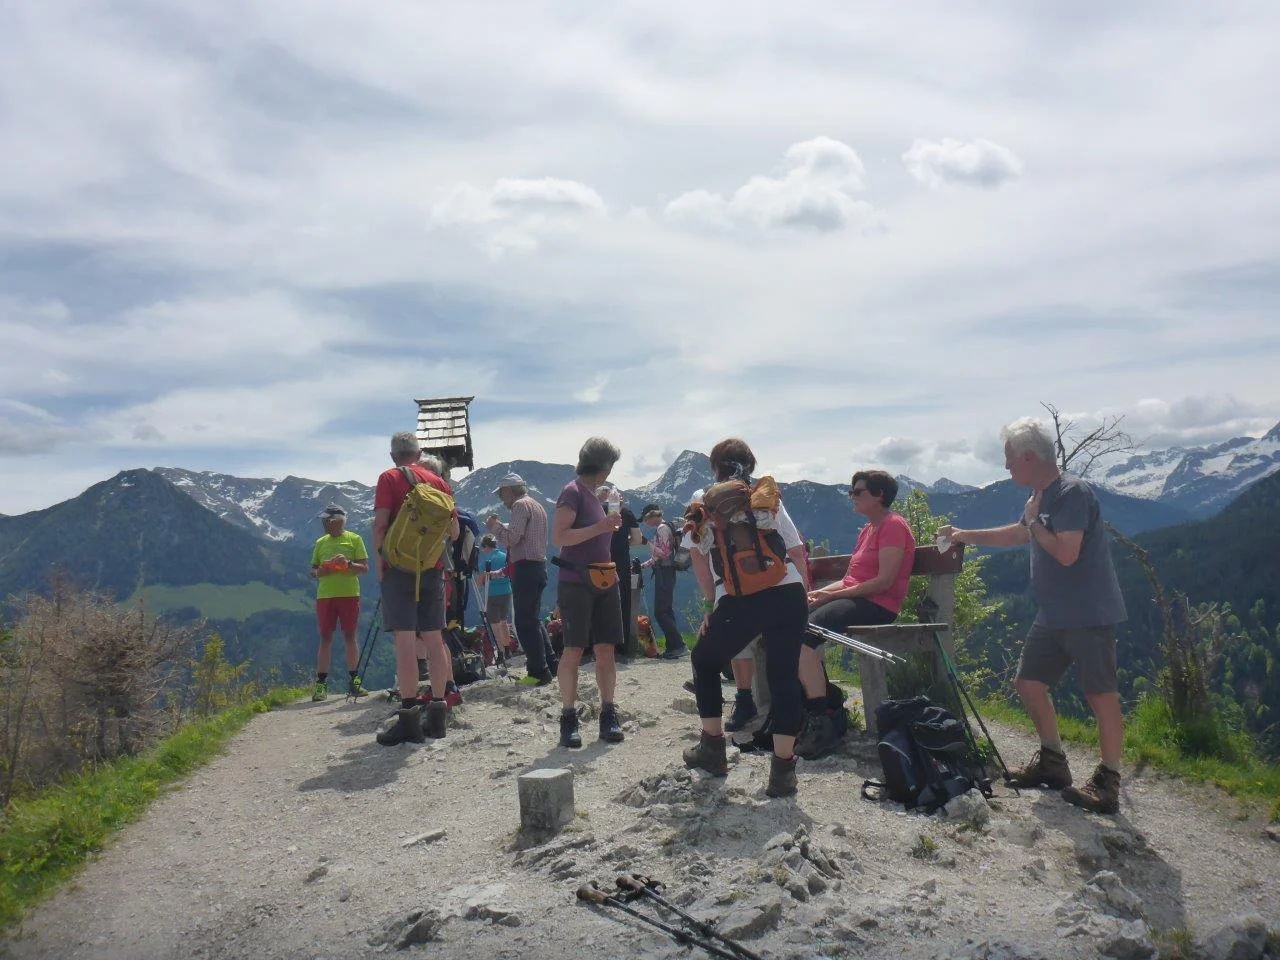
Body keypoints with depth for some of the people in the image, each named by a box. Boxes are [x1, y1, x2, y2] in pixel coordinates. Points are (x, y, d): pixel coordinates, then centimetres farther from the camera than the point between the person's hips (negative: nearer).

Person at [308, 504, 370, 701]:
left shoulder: (354, 539, 4)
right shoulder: (321, 543, 15)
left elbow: (365, 568, -1)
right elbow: (312, 572, 16)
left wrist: (348, 563, -19)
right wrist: (320, 571, -6)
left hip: (349, 594, -3)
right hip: (325, 596, 3)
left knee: (349, 637, 2)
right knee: (325, 638, 2)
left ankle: (354, 681, 9)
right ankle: (321, 683, 4)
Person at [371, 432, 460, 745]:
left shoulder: (390, 478, -1)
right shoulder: (439, 481, 11)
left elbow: (380, 524, -11)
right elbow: (454, 532, 12)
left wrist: (380, 562, -2)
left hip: (399, 567, -4)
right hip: (433, 568, 5)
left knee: (405, 639, -7)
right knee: (434, 639, 8)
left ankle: (409, 718, -10)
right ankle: (438, 713, 11)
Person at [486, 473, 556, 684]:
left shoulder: (520, 505, -8)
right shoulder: (537, 505, 23)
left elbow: (512, 538, -17)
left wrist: (494, 525, -1)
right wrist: (499, 527, 19)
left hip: (526, 568, -10)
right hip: (538, 566, 10)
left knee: (525, 623, -8)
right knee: (532, 620, 17)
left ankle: (539, 672, -9)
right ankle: (549, 665, 19)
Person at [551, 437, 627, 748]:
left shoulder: (593, 494, 17)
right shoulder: (572, 492, -8)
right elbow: (559, 537, -19)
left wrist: (611, 526, 16)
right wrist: (600, 527, -22)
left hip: (603, 582, 8)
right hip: (576, 582, -8)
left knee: (606, 650, 5)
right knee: (574, 650, -5)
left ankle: (608, 715, 10)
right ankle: (568, 719, 0)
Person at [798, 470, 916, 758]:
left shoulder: (893, 525, -6)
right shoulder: (867, 529, 23)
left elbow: (885, 581, -17)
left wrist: (833, 594, -16)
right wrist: (822, 592, 2)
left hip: (878, 605, -10)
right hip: (852, 598, 10)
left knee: (802, 635, -26)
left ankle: (823, 722, -24)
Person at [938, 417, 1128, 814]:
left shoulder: (1073, 492, -18)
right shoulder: (1040, 495, 11)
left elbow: (1066, 553, -27)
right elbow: (1018, 534, 28)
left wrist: (1034, 519, -13)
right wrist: (964, 535, 30)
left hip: (1088, 615, -10)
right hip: (1053, 615, 10)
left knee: (1100, 694, -4)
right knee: (1028, 682, 13)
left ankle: (1108, 783, 4)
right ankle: (1052, 762, 26)